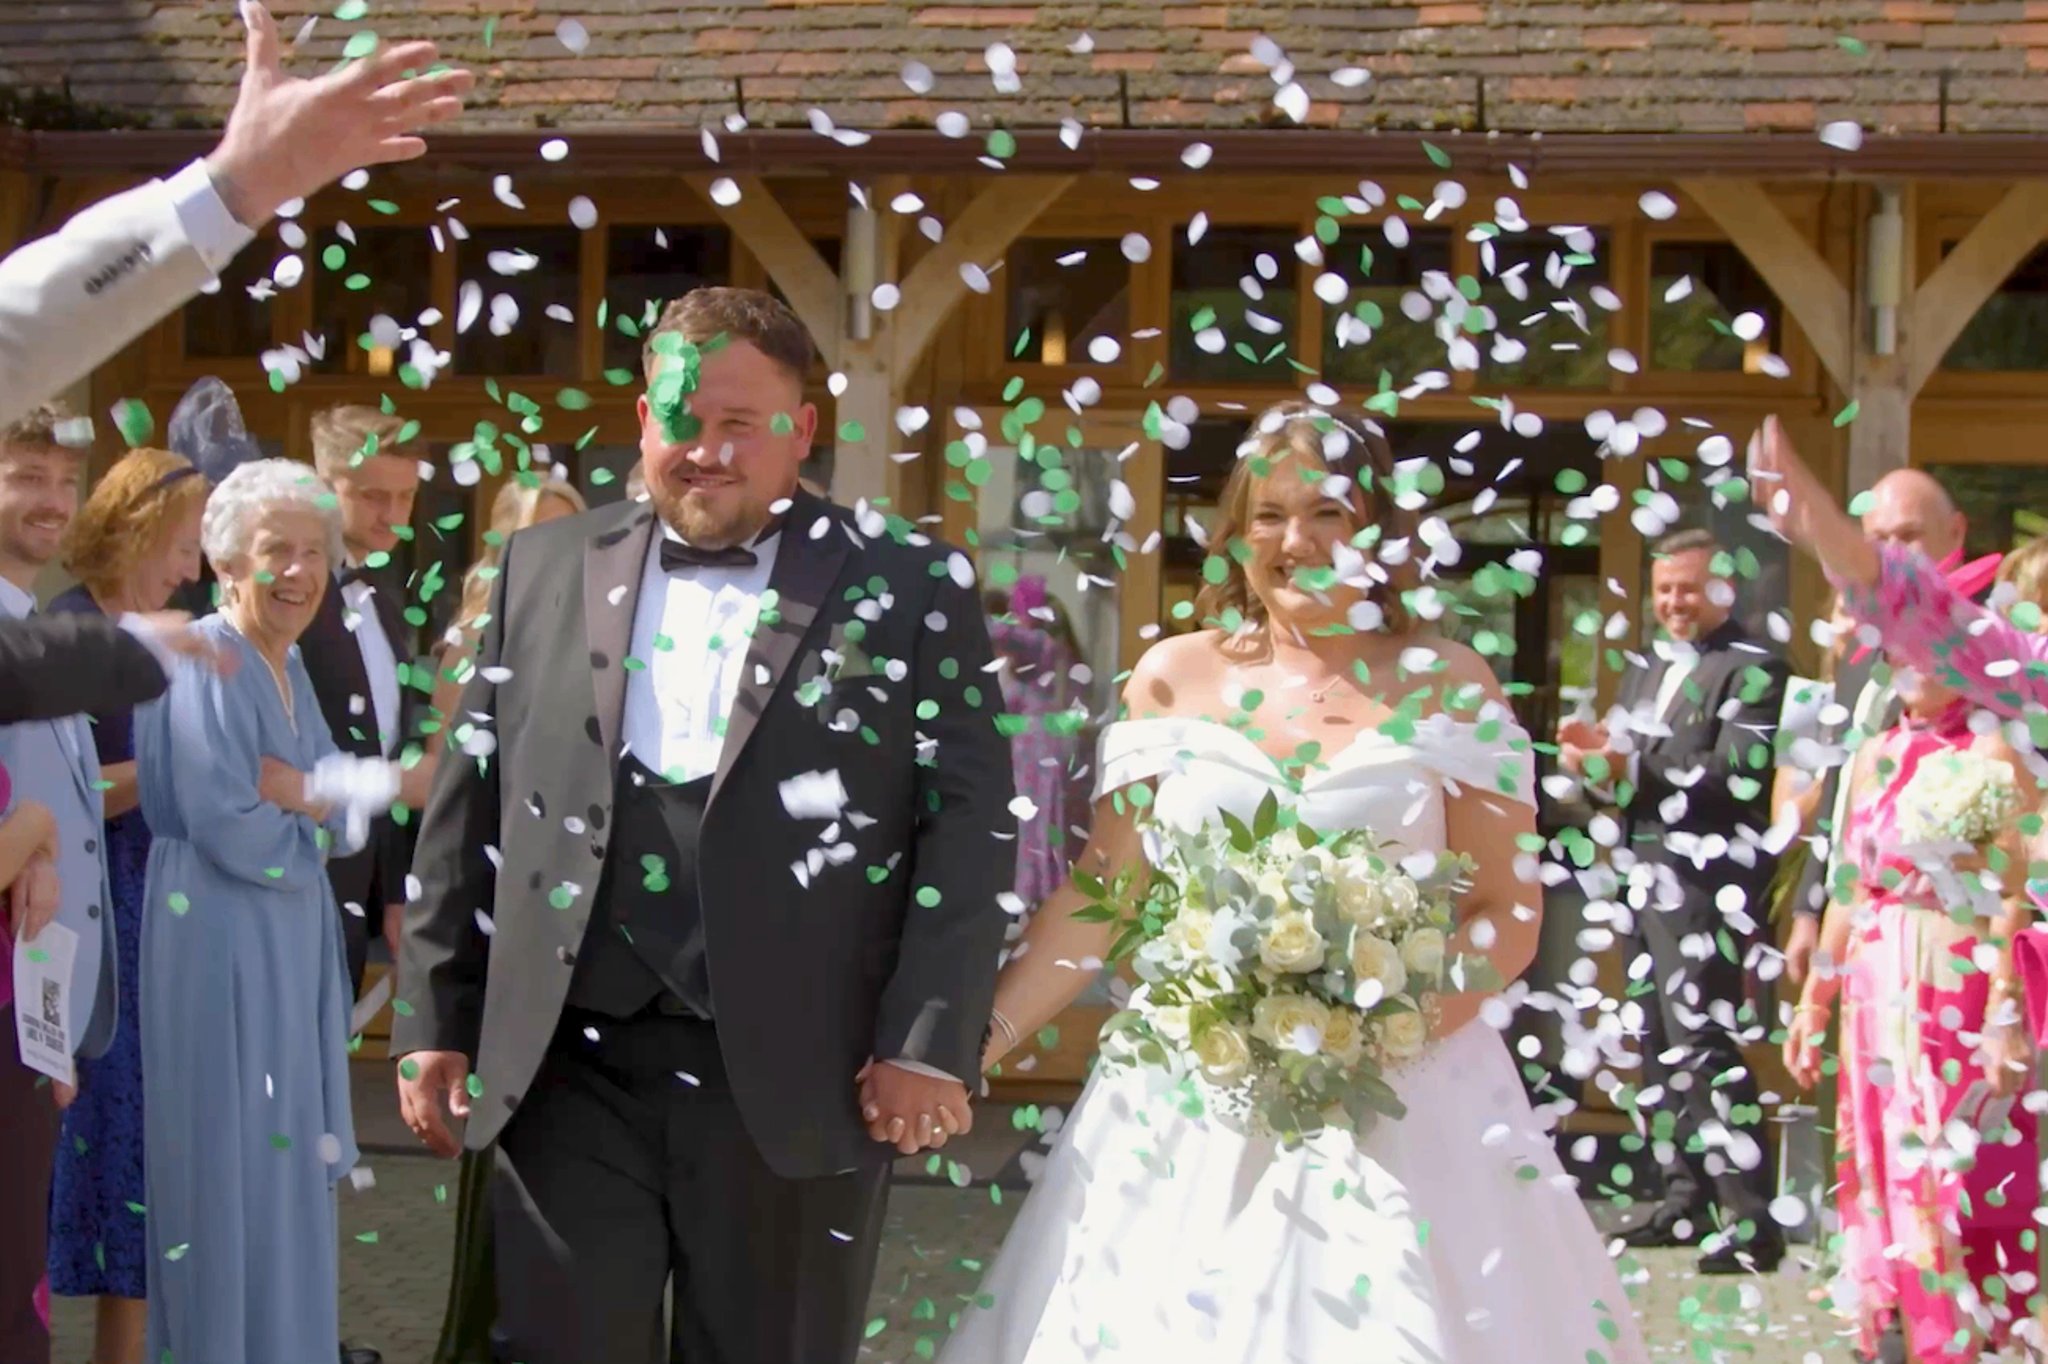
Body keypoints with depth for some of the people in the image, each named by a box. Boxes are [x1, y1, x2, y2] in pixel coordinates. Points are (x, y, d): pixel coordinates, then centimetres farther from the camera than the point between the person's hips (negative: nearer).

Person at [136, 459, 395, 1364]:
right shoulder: (204, 663, -14)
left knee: (286, 1156, 13)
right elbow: (228, 829, -20)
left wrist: (296, 792, -13)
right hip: (217, 939, -9)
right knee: (229, 1162, -3)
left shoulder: (290, 665, 12)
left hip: (293, 940, 9)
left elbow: (351, 811, 8)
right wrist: (320, 811, -4)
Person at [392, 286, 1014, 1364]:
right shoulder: (544, 570, 10)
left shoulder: (909, 588, 2)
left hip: (794, 1081, -2)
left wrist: (930, 1046, -10)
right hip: (572, 1068, 2)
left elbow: (968, 827, -3)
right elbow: (467, 808, 12)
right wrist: (435, 1021, 8)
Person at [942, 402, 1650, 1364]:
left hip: (1404, 1097, -1)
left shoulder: (1449, 690, 0)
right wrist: (970, 1043, -1)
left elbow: (1508, 914, 0)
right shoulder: (1175, 678, 4)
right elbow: (1099, 897, 6)